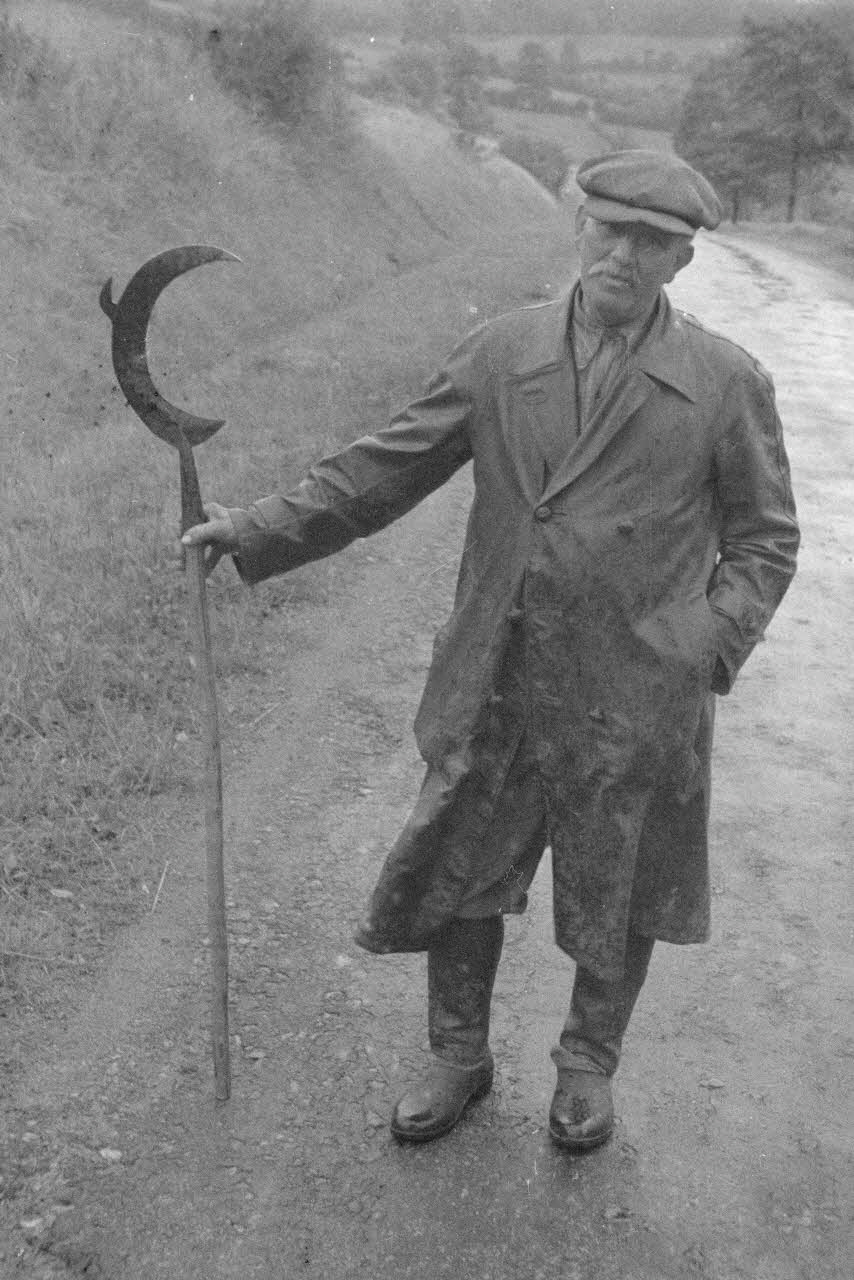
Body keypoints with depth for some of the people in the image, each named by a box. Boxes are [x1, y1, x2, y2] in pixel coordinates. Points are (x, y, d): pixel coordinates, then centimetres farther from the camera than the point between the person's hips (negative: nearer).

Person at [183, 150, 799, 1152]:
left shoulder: (728, 384, -3)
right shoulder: (500, 354, 1)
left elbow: (763, 541, 4)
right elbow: (385, 468, 2)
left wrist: (706, 647, -11)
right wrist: (258, 531, -6)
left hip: (636, 702, -1)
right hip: (495, 691, 2)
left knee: (617, 903, 14)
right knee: (458, 879, 12)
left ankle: (587, 1067, 41)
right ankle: (459, 1058, 38)